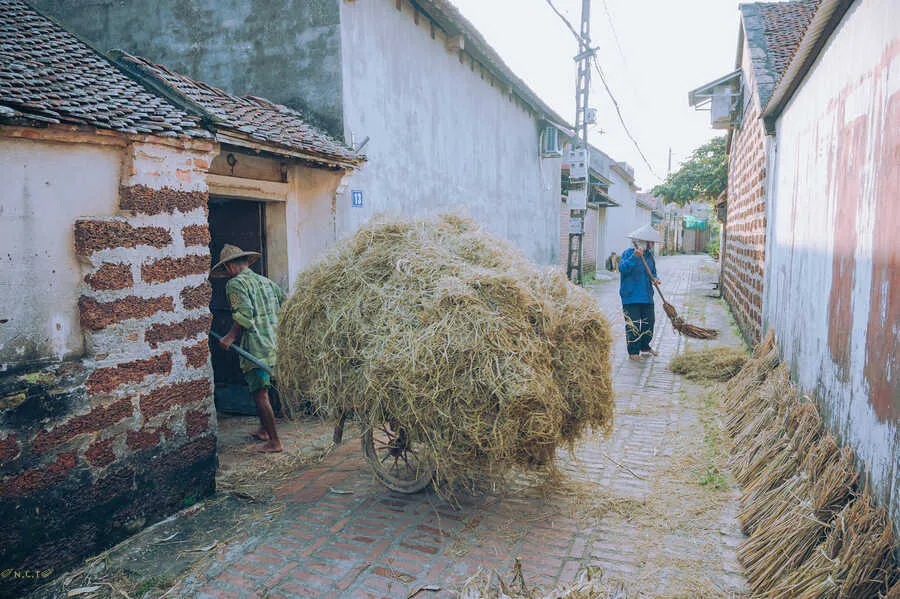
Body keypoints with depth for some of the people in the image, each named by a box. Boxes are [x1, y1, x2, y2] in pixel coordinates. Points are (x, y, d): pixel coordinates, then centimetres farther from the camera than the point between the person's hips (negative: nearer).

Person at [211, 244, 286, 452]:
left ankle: (274, 442, -2)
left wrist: (231, 336, -14)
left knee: (260, 394, -4)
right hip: (274, 344, 8)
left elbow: (244, 313, -20)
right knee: (261, 390, 23)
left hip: (255, 347, -8)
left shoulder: (235, 283, -6)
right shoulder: (266, 281, 17)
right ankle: (263, 429, 36)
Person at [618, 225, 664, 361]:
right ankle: (633, 352, 4)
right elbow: (622, 268, -23)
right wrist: (634, 257, -34)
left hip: (647, 296, 7)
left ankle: (645, 347, 30)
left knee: (649, 322, 12)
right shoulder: (628, 253, -8)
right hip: (631, 297, -7)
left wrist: (654, 278, 1)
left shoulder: (649, 255, 13)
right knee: (633, 325, -4)